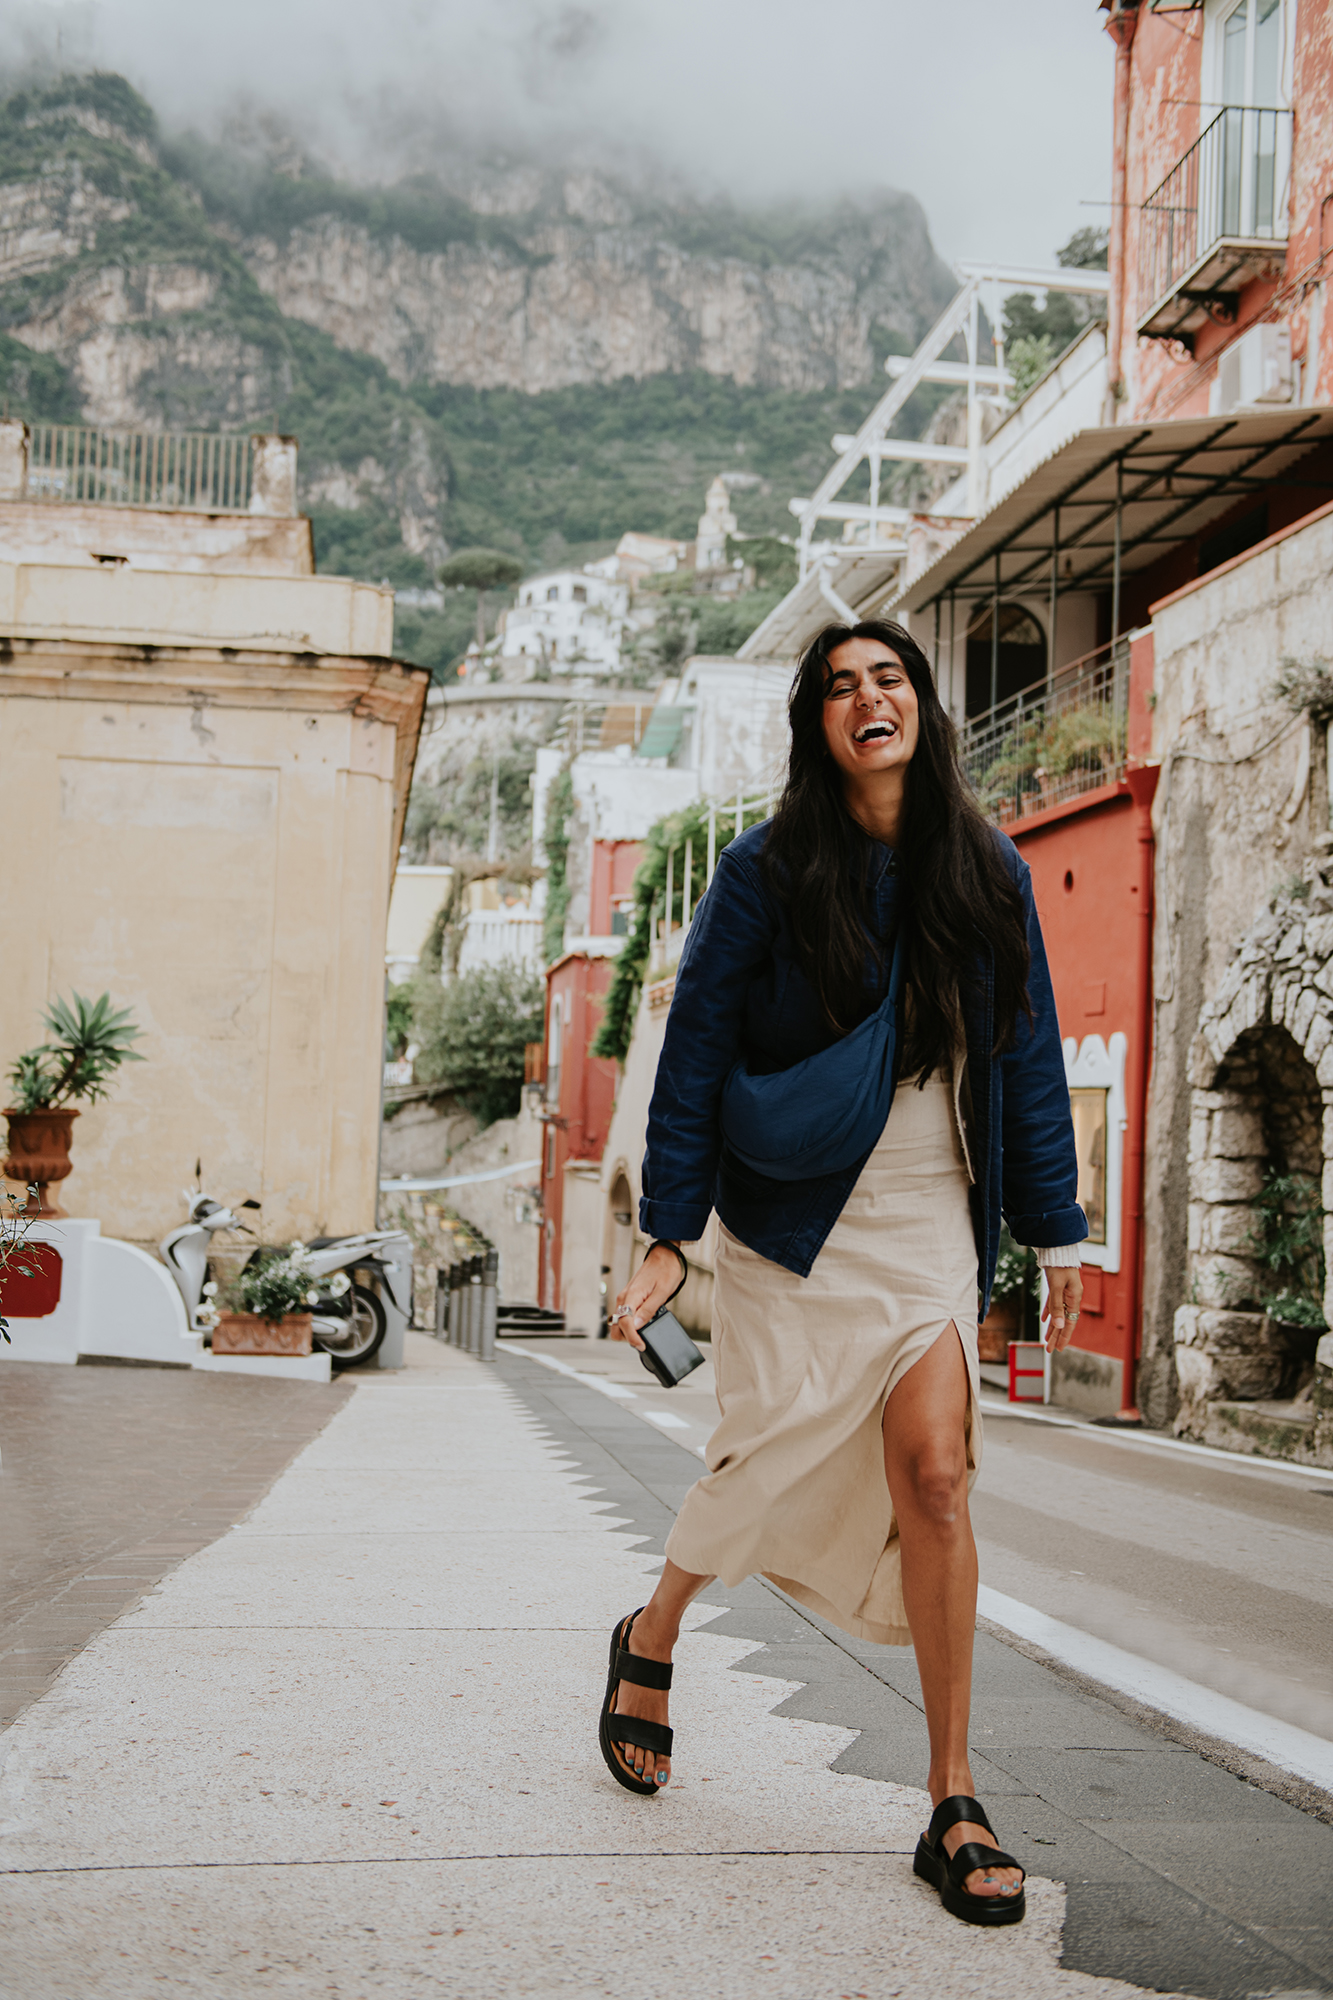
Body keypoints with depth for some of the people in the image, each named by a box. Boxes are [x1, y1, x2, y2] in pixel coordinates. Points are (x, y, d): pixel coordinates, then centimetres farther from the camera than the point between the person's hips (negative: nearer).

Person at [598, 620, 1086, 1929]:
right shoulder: (766, 874, -3)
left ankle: (952, 1808, -2)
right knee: (773, 1463, 1)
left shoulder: (989, 874, 5)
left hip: (931, 1220, 2)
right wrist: (668, 1232, -6)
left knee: (933, 1469, -11)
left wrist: (1053, 1228, 9)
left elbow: (1029, 1059, 11)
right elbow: (694, 1057, -2)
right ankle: (651, 1642, 34)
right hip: (795, 1218, -2)